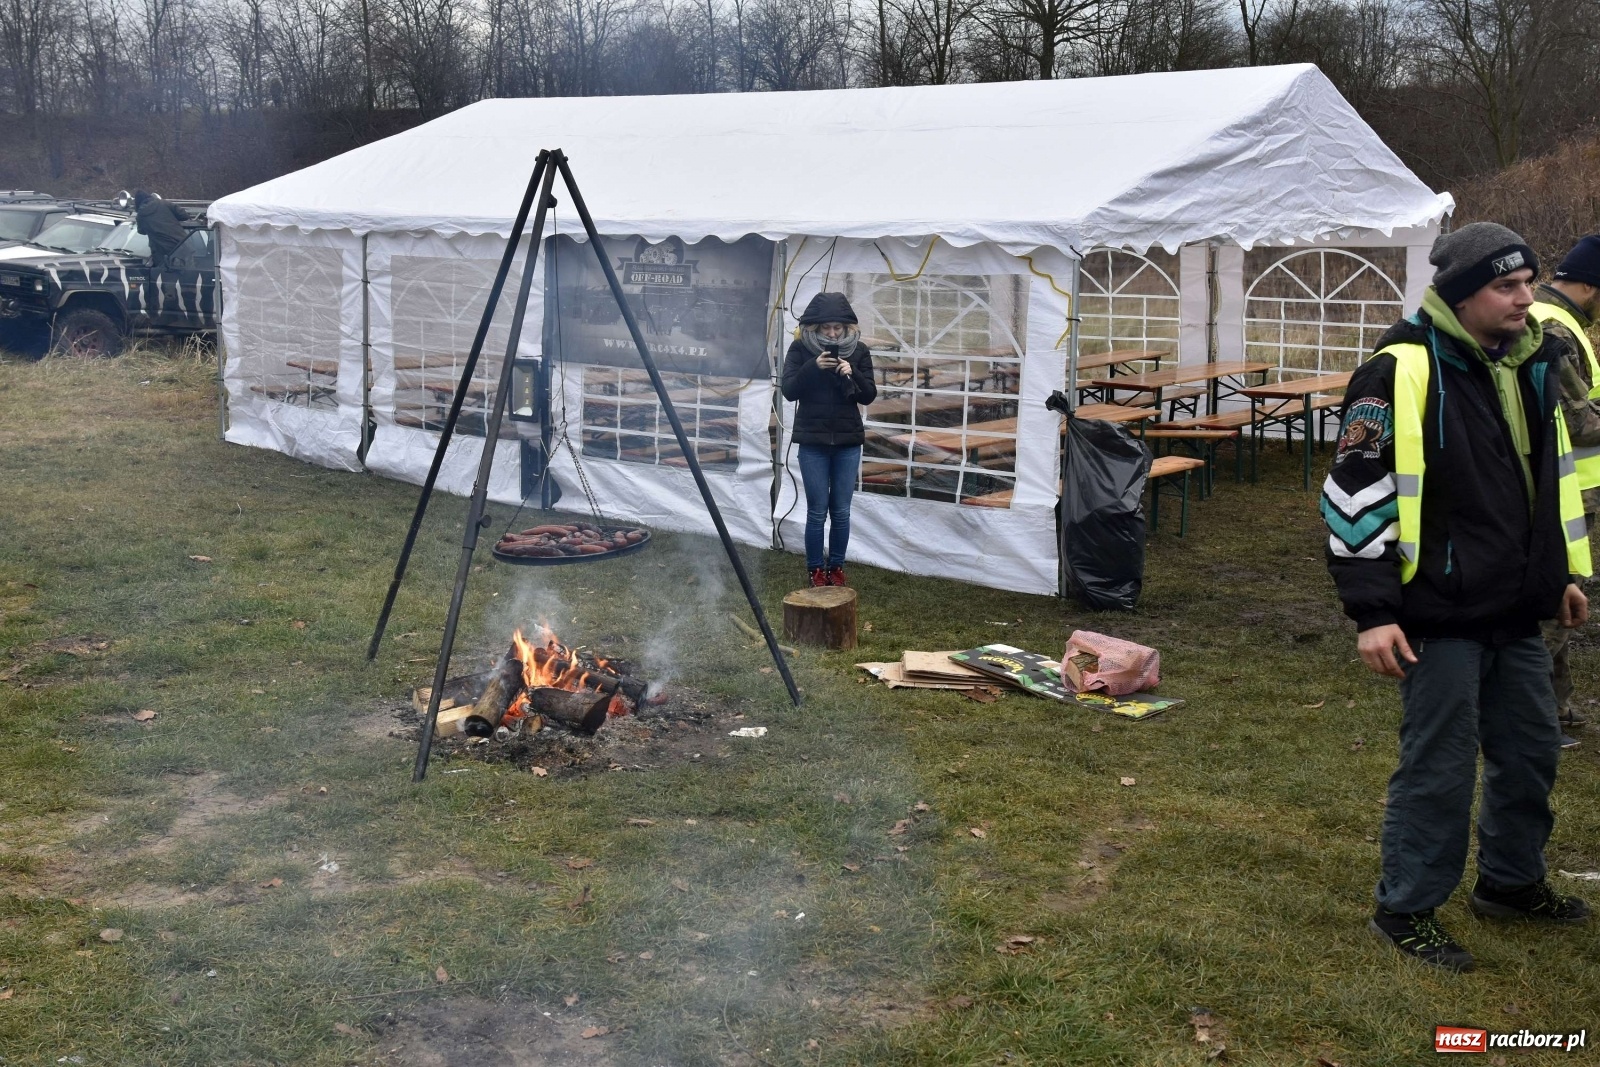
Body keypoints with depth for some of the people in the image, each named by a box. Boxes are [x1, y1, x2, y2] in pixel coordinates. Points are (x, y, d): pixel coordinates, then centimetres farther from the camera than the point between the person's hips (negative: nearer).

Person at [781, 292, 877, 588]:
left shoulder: (858, 351, -1)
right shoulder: (800, 349, -5)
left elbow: (869, 396, -1)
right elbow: (789, 391, -9)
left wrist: (852, 373, -20)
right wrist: (812, 367, -24)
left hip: (848, 441, 2)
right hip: (813, 441, -1)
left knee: (841, 511, 6)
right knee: (817, 511, 0)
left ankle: (836, 567, 19)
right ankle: (815, 569, 13)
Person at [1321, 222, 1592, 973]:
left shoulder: (1531, 365, 9)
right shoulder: (1401, 374, -17)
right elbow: (1355, 493, -17)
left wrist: (1566, 572, 23)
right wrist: (1373, 613, -19)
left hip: (1517, 612, 8)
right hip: (1442, 615, -8)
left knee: (1531, 749, 18)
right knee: (1439, 764, 0)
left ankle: (1511, 882, 38)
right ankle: (1405, 908, 16)